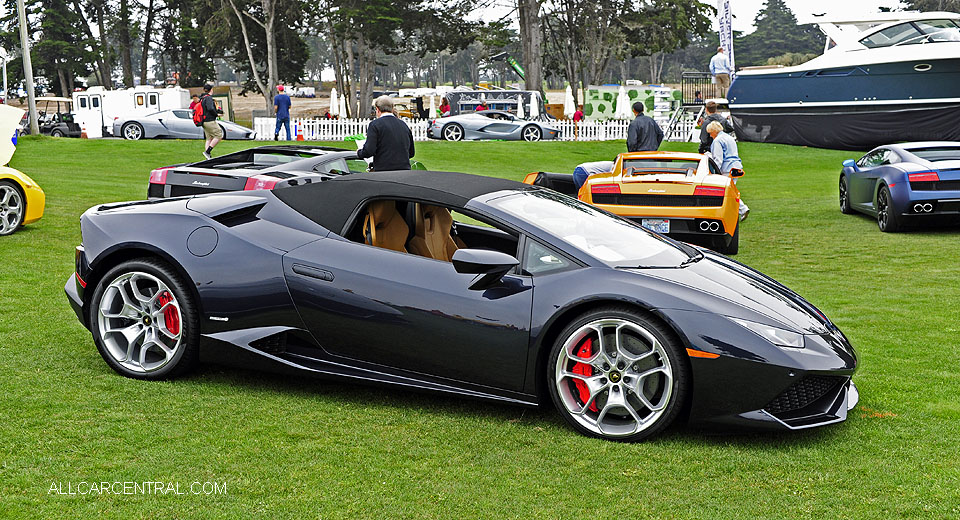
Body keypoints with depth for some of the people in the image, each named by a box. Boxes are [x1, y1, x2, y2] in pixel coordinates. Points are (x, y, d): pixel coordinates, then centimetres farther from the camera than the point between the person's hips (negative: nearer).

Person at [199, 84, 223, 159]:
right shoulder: (208, 98, -14)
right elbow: (210, 108, -26)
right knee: (219, 136, -3)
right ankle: (207, 152, -8)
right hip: (210, 121, -9)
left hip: (204, 122, 9)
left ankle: (208, 157, 6)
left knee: (209, 139, 11)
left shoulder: (201, 98, 14)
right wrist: (217, 114, -10)